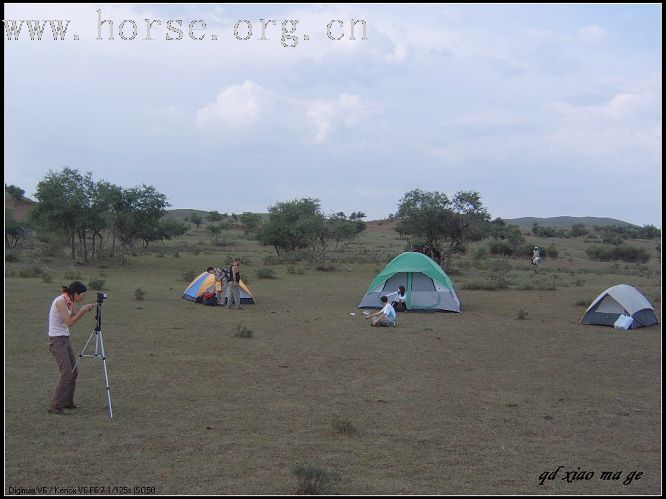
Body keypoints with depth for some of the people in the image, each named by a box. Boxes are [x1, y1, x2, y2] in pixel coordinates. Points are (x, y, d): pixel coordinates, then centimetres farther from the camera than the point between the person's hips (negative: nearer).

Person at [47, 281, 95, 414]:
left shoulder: (69, 301, 6)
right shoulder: (60, 301, -21)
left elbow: (75, 317, 16)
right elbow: (69, 323, -22)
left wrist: (85, 309, 1)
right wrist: (82, 310, -21)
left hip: (64, 339, 10)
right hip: (56, 340, -9)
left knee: (74, 372, 12)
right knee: (67, 374, -10)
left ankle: (67, 401, 24)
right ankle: (54, 405, -2)